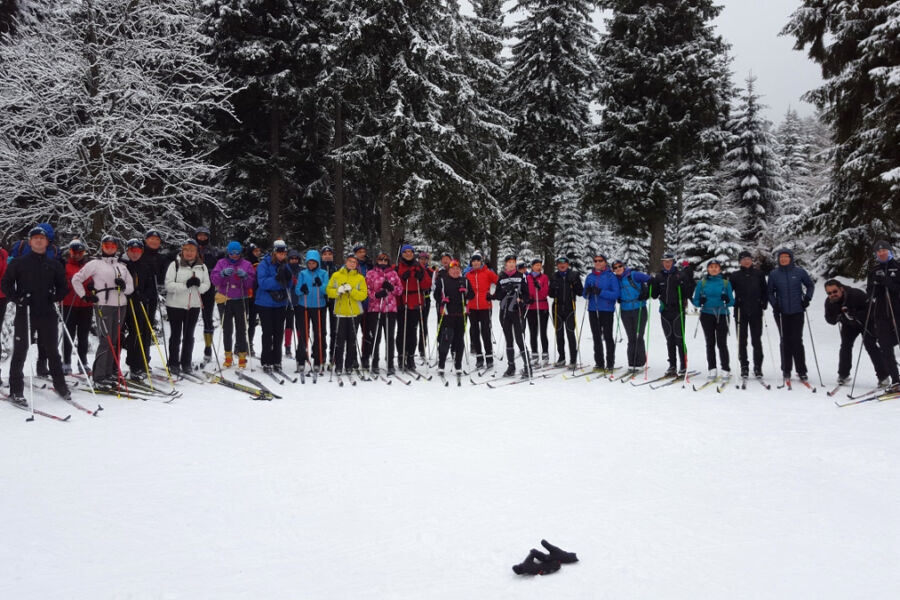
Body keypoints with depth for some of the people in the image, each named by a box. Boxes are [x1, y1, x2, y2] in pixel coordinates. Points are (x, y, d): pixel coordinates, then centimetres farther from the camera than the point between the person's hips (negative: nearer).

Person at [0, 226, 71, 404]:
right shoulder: (18, 262, 1)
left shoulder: (54, 264, 8)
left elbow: (63, 286, 17)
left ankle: (60, 385, 22)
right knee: (20, 351, 1)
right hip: (24, 313, -2)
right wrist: (17, 298, -10)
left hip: (48, 313, 2)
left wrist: (56, 297, -1)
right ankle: (15, 391, 7)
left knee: (52, 351, 11)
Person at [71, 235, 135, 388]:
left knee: (116, 341, 6)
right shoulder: (95, 264, 4)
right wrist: (85, 296, -1)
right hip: (104, 305, -5)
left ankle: (112, 372, 13)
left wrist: (124, 286, -5)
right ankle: (100, 376, -8)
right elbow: (76, 279, 6)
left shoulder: (121, 266, 18)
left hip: (121, 306, 5)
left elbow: (131, 288, 16)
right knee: (106, 341, -10)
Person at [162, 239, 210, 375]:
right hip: (175, 305, -3)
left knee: (189, 335, 10)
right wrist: (185, 285, -24)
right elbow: (168, 285, -12)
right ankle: (173, 364, 13)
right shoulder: (175, 264, -7)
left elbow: (207, 285, 6)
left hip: (194, 305, 3)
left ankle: (186, 363, 19)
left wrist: (199, 285, -16)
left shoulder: (202, 266, 5)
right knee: (176, 335, 4)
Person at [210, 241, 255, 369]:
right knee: (227, 329, 7)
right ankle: (228, 356, 17)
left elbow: (252, 283, 0)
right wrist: (223, 273, -20)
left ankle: (242, 356, 4)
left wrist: (245, 276, -19)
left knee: (241, 329, -1)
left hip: (241, 300, -1)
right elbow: (213, 279, -2)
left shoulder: (246, 264, 4)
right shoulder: (221, 263, 6)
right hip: (225, 300, 1)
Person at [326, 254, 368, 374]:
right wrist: (338, 291, -16)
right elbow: (329, 291, 4)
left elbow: (363, 295, -4)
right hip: (340, 311, -1)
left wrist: (351, 290, -18)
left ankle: (350, 364, 15)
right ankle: (338, 365, 2)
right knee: (340, 338, -3)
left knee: (352, 338, 5)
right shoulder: (336, 275, 7)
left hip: (354, 312, 1)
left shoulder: (360, 278, 5)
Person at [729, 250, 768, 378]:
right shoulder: (735, 276, 6)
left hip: (756, 312, 0)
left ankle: (758, 367, 7)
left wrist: (764, 305, -1)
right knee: (742, 340, 3)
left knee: (756, 340, 2)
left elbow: (765, 291, 9)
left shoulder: (759, 274, 8)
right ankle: (744, 366, 9)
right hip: (741, 312, 0)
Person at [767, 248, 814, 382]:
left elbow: (810, 285, 13)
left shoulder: (799, 272, 0)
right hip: (781, 312, 1)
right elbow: (770, 292, 9)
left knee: (797, 340, -3)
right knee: (785, 341, 5)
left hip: (797, 311, -1)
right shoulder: (774, 274, 2)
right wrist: (774, 304, -4)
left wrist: (807, 299, 1)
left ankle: (801, 371, 4)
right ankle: (786, 370, 13)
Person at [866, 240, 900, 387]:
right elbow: (869, 293, 9)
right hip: (881, 315, 3)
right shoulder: (874, 270, 13)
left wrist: (888, 283, -20)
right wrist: (874, 283, -11)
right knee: (886, 348, 1)